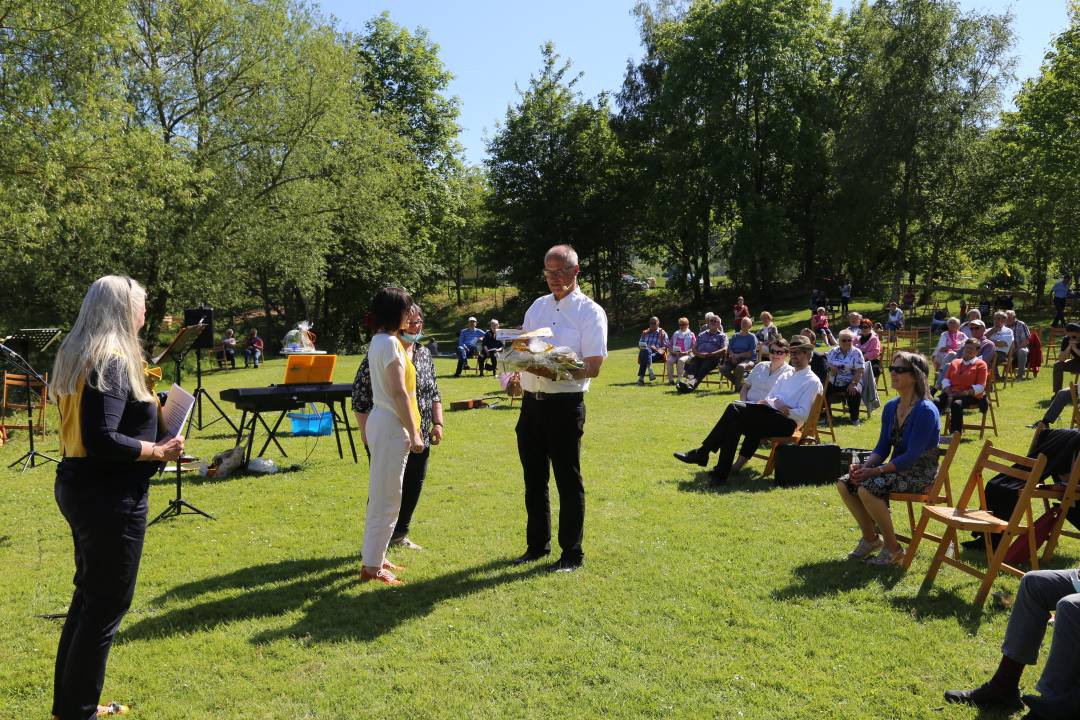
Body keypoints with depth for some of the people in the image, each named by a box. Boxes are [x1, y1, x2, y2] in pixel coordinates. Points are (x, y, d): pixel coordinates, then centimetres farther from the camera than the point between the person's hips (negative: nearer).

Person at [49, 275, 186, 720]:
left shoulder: (77, 356, 10)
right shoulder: (113, 363, -19)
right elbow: (102, 441, -27)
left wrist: (144, 404, 13)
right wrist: (158, 451, -16)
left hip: (77, 487, 10)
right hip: (110, 498, -10)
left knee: (88, 593, 20)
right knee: (108, 604, 2)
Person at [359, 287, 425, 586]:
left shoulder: (380, 340, 14)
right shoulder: (390, 343, -17)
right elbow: (399, 392, -19)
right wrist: (414, 433, -17)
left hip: (382, 422, 10)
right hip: (391, 426, -10)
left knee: (382, 496, 17)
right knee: (386, 499, -3)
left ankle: (373, 555, 28)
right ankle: (372, 567, 5)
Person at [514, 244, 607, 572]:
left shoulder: (590, 312, -5)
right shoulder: (537, 306, 13)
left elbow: (593, 367, -12)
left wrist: (556, 372, -28)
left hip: (565, 404, -6)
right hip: (532, 402, 6)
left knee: (568, 480, 2)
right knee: (534, 478, 14)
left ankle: (572, 553, 15)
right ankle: (537, 545, 29)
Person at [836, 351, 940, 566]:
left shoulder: (925, 411, -19)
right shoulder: (891, 407, 6)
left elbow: (912, 456, -23)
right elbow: (883, 447, 9)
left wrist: (875, 471, -25)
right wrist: (865, 466, -10)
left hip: (920, 473, -8)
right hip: (897, 467, 8)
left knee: (867, 488, -30)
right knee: (844, 484, -8)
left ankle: (893, 550, -11)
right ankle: (870, 537, 10)